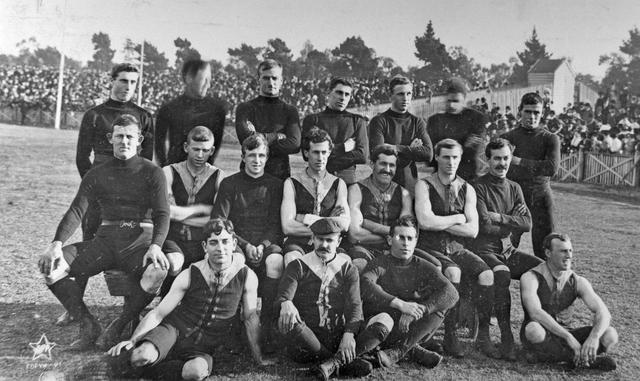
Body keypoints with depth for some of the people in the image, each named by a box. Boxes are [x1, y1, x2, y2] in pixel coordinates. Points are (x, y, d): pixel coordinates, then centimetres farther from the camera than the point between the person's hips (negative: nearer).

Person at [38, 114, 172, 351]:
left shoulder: (152, 173, 3)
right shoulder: (97, 174, 12)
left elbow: (162, 214, -7)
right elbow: (76, 211, 2)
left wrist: (155, 246, -27)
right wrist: (57, 244, -16)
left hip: (139, 240, -3)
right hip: (105, 240, 3)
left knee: (158, 271, -36)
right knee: (50, 267, -16)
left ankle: (120, 328, -15)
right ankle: (88, 326, -5)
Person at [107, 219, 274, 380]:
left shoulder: (247, 277, -8)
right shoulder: (190, 275, -6)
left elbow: (250, 317, 2)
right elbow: (157, 314, -4)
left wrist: (258, 358, 7)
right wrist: (132, 340, -18)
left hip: (203, 347, 1)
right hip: (173, 330, 0)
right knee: (144, 355, -34)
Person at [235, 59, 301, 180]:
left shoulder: (290, 111, 9)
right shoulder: (245, 108, 5)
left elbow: (294, 144, -6)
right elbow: (245, 138, -12)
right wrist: (277, 136, -6)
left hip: (281, 175, 1)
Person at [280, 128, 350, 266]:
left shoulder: (338, 184, 13)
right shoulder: (292, 183, 8)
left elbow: (344, 225, -2)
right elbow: (287, 226, -5)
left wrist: (306, 218, -6)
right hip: (297, 242, -1)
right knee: (292, 261, -36)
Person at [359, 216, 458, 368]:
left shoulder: (423, 267, 3)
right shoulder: (379, 264, -2)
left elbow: (451, 293, -14)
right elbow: (365, 285, -26)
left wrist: (417, 311, -27)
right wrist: (400, 304, -36)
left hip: (413, 330, 3)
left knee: (438, 306, -20)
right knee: (383, 319, -36)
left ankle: (397, 351, -19)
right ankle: (413, 350, -12)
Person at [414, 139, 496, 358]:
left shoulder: (467, 190, 11)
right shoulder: (424, 186, 0)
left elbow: (472, 230, 0)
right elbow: (425, 222, -17)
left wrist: (439, 223, -8)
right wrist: (457, 218, -6)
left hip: (457, 249, 4)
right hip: (431, 249, -4)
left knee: (486, 275, -21)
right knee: (452, 272, -33)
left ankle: (483, 335, -9)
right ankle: (450, 336, -20)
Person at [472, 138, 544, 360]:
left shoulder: (514, 188, 15)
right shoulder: (479, 188, -5)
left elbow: (527, 224, 3)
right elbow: (484, 226, -16)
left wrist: (500, 217, -9)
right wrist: (512, 223, -4)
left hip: (508, 251, 6)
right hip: (484, 250, -6)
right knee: (502, 275, -35)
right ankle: (506, 338, -27)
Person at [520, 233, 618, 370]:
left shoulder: (578, 282, -3)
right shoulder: (530, 278, -17)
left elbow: (603, 313, -14)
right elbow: (535, 313, -32)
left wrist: (594, 337, -35)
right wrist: (569, 338, -38)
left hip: (562, 336, 4)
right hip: (536, 338, -4)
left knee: (610, 335, -17)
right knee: (534, 329, -40)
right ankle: (580, 357, -19)